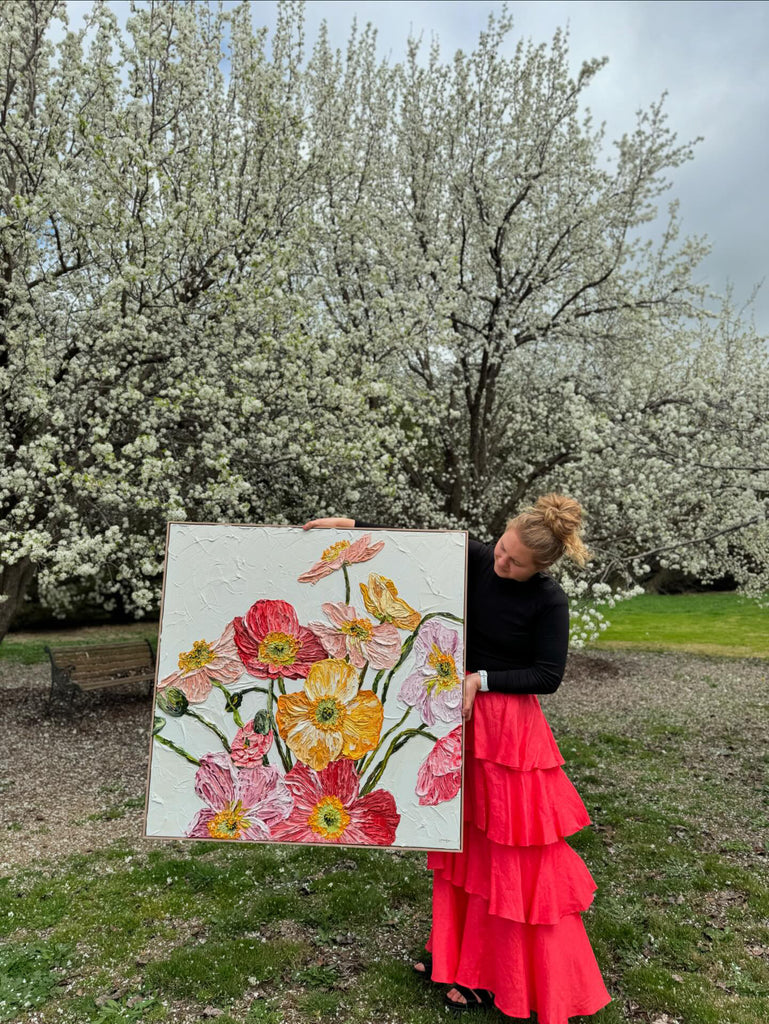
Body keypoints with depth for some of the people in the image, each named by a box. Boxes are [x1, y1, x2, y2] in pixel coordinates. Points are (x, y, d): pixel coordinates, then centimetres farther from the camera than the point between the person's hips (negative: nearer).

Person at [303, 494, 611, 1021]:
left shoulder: (549, 600, -16)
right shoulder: (474, 559, -7)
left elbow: (548, 675, -11)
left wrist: (481, 680, -19)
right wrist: (351, 526, -9)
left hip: (509, 728, -5)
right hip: (457, 712, 5)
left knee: (509, 851, 7)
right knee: (462, 837, 19)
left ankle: (500, 977, 26)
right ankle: (458, 954, 38)